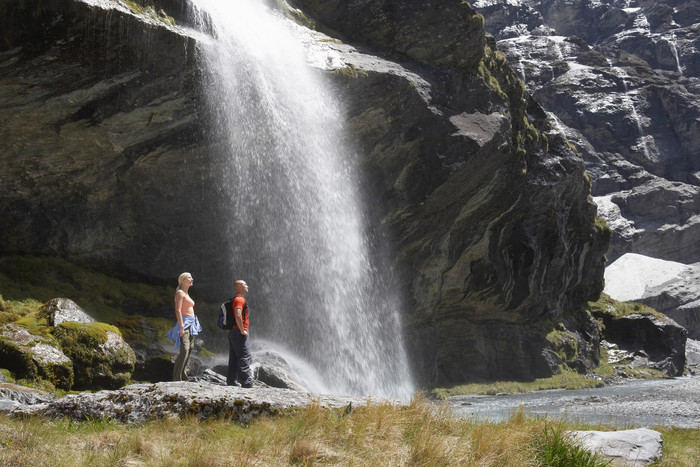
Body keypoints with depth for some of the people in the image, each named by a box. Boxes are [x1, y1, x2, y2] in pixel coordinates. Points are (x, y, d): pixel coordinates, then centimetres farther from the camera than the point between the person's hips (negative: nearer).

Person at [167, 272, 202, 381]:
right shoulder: (180, 293, -6)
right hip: (184, 324, -10)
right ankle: (176, 378, -20)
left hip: (191, 325, 10)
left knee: (189, 350, 9)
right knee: (184, 350, -19)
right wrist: (181, 326, -22)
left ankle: (182, 375, 15)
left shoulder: (187, 294, 22)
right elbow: (178, 310, -15)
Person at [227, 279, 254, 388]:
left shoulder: (235, 300, 21)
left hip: (232, 332, 10)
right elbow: (238, 315, -26)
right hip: (238, 332, -10)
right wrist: (242, 330, -20)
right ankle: (246, 383, -12)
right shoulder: (240, 299, -12)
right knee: (244, 357, -10)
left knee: (234, 358, 11)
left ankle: (231, 381, 12)